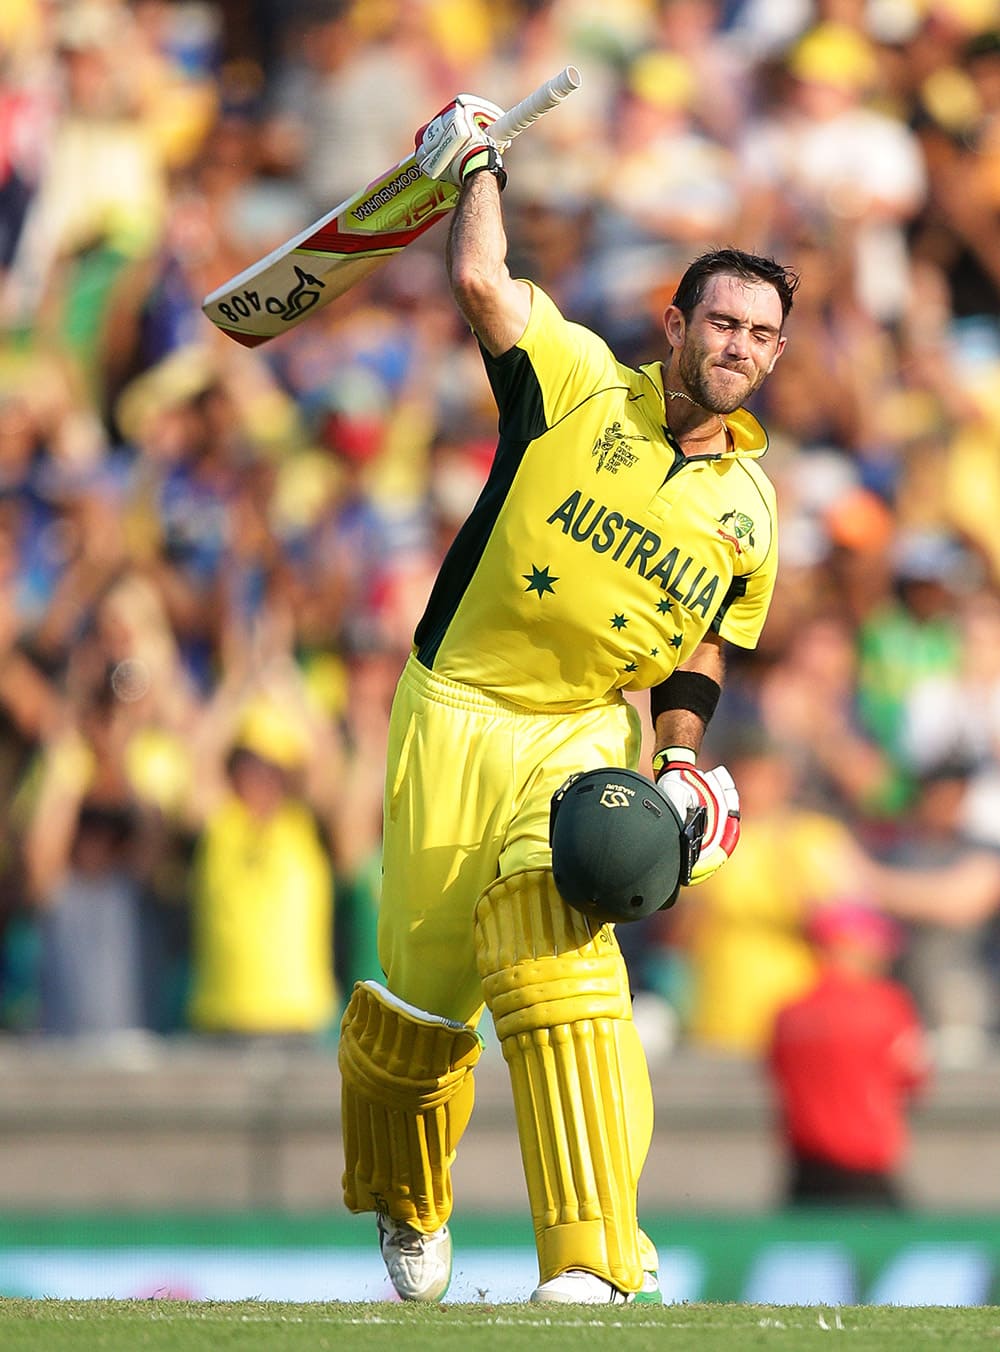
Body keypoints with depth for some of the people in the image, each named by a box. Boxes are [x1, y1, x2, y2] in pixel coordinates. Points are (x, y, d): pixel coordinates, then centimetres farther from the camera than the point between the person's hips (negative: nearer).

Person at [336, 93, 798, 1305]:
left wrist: (683, 757, 3)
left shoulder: (750, 507, 8)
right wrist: (475, 164, -3)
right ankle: (407, 1210, 34)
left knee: (559, 949, -22)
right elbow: (479, 282, -15)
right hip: (457, 716, -1)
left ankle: (595, 1261, -28)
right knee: (425, 990, 2)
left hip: (590, 733, 1)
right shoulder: (579, 385, -4)